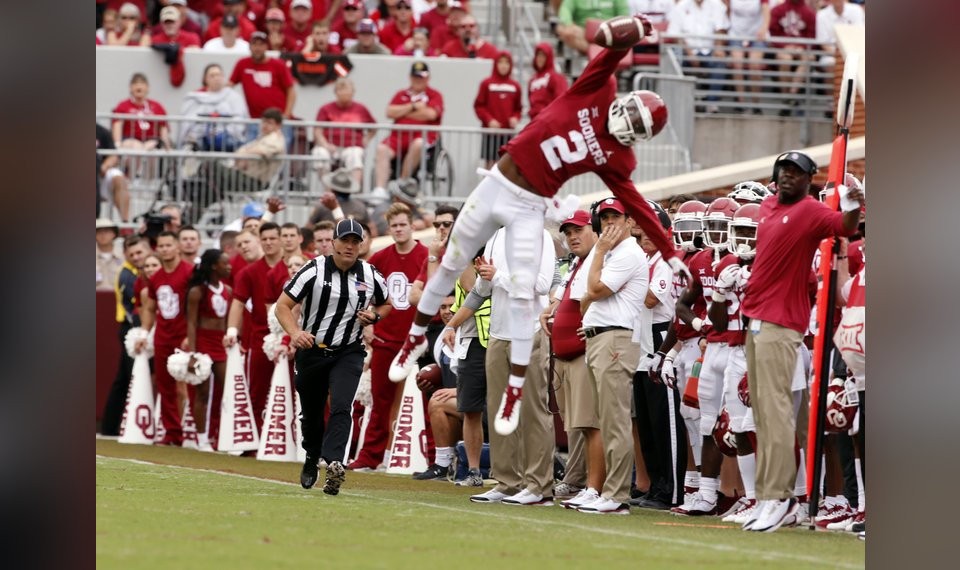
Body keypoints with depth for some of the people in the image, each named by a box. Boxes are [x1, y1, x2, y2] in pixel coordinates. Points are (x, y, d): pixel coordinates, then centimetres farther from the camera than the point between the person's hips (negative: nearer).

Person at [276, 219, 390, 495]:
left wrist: (374, 316, -5)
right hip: (311, 350, 0)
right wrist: (295, 332, -28)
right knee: (311, 413, 12)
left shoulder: (370, 276, -1)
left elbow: (385, 303, 19)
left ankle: (334, 464, -32)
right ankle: (312, 459, 39)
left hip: (349, 353, 0)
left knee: (340, 406, -22)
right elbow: (283, 305, -10)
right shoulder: (314, 270, -10)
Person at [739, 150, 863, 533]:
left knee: (775, 408, -14)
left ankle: (776, 497, -15)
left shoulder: (811, 211, -10)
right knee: (762, 413, 12)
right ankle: (773, 495, 19)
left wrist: (852, 208, -47)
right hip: (756, 318, 9)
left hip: (782, 323, -9)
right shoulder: (767, 208, 15)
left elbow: (843, 227, -27)